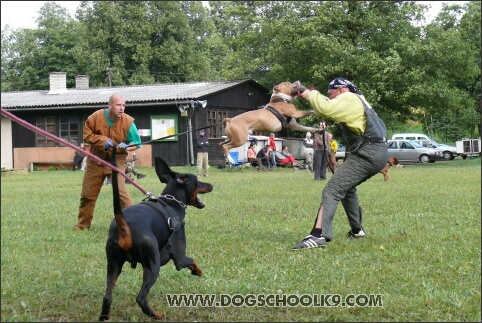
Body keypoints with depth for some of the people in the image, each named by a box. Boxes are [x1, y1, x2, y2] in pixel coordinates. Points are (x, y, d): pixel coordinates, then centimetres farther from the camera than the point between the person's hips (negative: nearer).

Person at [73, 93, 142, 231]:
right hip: (96, 160, 2)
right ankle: (83, 224, 25)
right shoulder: (96, 117, -11)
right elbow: (87, 135, -3)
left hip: (117, 161, -2)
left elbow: (136, 143, -4)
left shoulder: (128, 121, -12)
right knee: (87, 193, 9)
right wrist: (103, 141, -18)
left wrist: (126, 147, -25)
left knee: (120, 190, -20)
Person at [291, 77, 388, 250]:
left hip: (367, 154, -10)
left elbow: (326, 109, -22)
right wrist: (313, 96, 13)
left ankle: (319, 235, -33)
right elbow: (331, 108, 28)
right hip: (379, 153, 10)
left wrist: (310, 94, -8)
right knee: (346, 187, 30)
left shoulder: (348, 99, -4)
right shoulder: (357, 100, 26)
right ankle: (356, 229, 36)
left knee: (332, 190, -18)